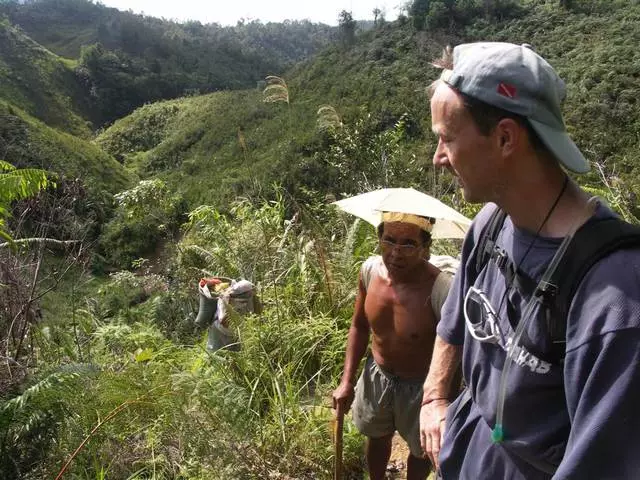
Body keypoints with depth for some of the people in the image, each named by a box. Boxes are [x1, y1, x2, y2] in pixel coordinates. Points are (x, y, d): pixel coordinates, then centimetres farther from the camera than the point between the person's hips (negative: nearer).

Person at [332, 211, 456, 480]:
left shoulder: (441, 290, -34)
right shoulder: (370, 269, -16)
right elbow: (359, 327, 0)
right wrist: (347, 381, -1)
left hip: (420, 387, -4)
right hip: (376, 376, 5)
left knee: (420, 449, 24)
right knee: (376, 437, 30)